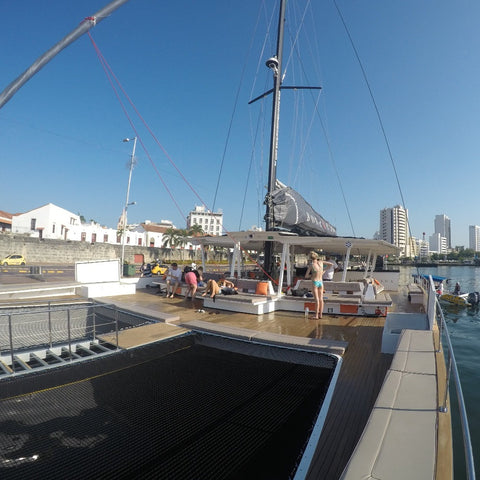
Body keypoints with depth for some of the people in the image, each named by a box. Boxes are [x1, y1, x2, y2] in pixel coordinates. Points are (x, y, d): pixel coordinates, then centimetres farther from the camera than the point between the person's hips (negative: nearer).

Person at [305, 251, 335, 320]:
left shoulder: (311, 265, -12)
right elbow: (331, 264, 13)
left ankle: (316, 315, -3)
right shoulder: (321, 262, -1)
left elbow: (306, 276, -8)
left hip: (315, 283, -5)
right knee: (321, 299, 7)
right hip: (321, 282, 5)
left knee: (317, 299, -6)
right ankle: (320, 314, 13)